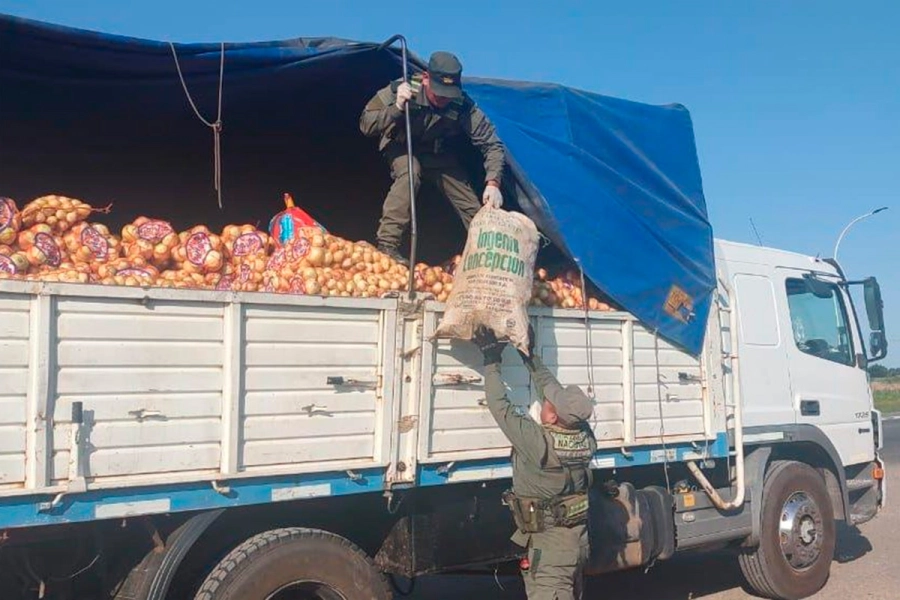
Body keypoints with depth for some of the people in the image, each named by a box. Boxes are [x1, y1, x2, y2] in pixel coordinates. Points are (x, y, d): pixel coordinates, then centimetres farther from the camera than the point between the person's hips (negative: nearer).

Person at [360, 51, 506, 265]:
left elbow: (493, 145, -27)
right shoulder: (401, 90, -32)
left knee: (472, 206, -4)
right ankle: (386, 244, -32)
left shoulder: (463, 106, -31)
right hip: (402, 148, -2)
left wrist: (492, 183, -42)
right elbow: (366, 125, -30)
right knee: (409, 172, -36)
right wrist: (397, 108, -45)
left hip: (439, 153, 2)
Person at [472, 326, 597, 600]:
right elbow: (557, 392, 5)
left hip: (548, 543, -8)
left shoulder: (538, 441, -27)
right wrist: (530, 356, 11)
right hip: (578, 538, 8)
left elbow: (501, 407, -18)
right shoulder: (585, 437, -8)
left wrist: (491, 360, -10)